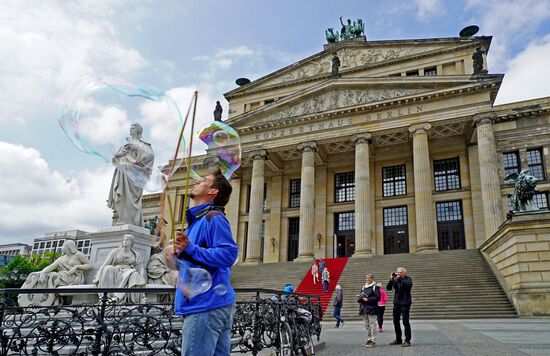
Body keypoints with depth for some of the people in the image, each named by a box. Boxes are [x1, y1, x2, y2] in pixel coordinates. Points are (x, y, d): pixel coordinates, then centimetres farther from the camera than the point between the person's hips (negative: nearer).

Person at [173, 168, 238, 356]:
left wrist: (190, 249, -25)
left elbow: (228, 254, -22)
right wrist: (180, 255, 13)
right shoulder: (197, 220, 22)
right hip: (208, 303, 10)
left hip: (207, 305, -10)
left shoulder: (213, 217, -10)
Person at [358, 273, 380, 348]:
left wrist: (367, 299, -17)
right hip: (364, 308, 7)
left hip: (371, 309, -7)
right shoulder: (363, 287, 16)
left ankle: (373, 341, 0)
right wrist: (359, 298, -2)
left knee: (372, 325, -5)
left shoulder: (375, 287, -4)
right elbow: (361, 296, 21)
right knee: (366, 325, 11)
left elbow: (377, 297, -14)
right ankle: (369, 339, 21)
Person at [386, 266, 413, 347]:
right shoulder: (395, 280, 7)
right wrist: (391, 279, -13)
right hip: (396, 303, 5)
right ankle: (398, 339, 22)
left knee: (405, 322, -6)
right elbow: (388, 288, 0)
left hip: (405, 303, -5)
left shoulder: (408, 279, -3)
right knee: (396, 321, 10)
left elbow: (409, 285, -25)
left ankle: (407, 340, 1)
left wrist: (399, 279, -26)